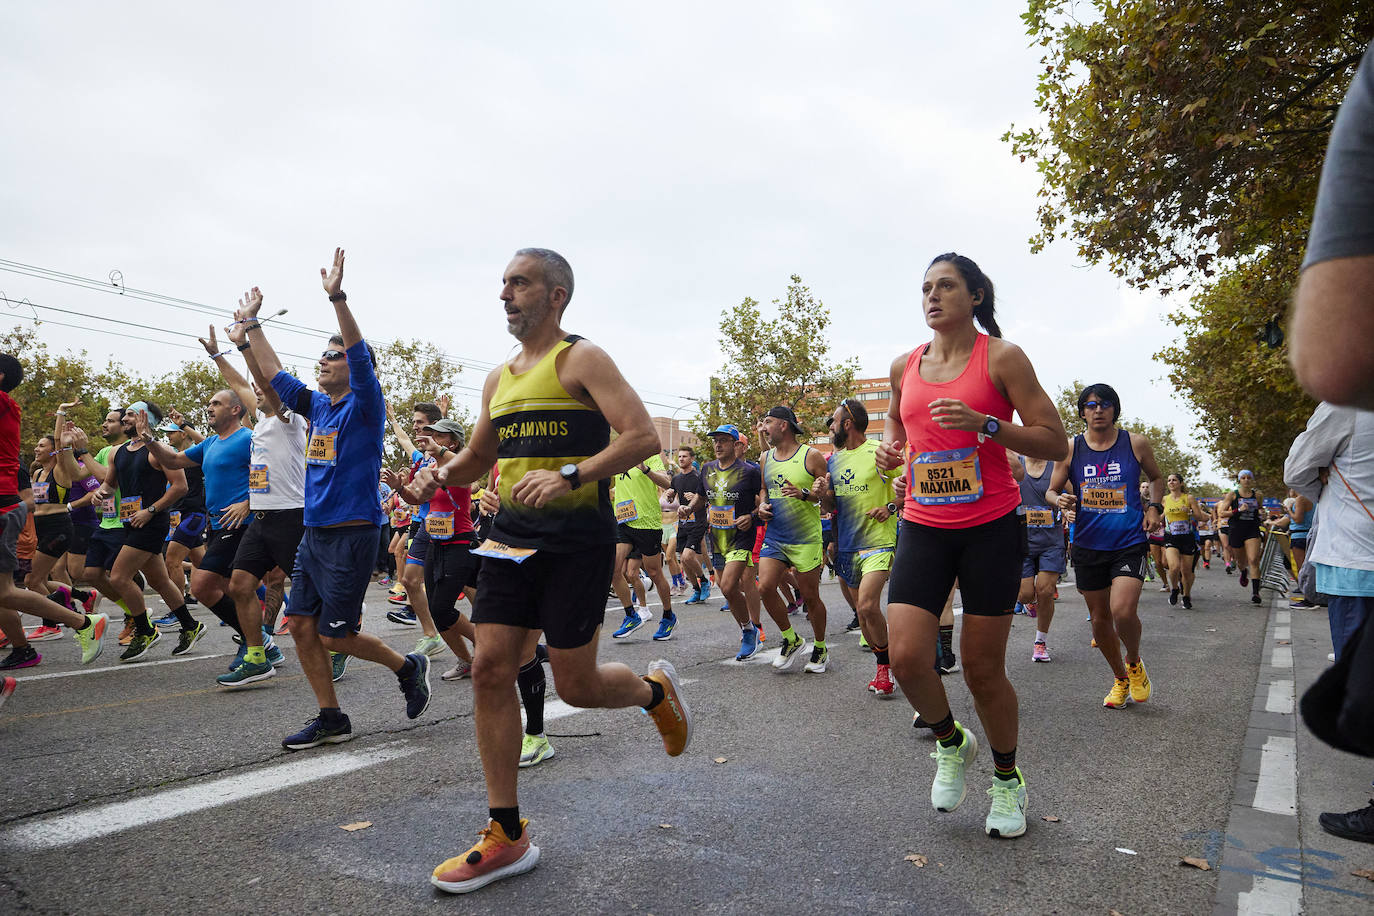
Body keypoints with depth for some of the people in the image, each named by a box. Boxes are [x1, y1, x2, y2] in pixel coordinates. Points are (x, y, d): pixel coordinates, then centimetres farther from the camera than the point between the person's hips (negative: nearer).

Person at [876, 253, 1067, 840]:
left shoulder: (1002, 357, -4)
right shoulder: (904, 366, 8)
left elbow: (1054, 442, -7)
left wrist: (984, 423, -22)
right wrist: (891, 450, 5)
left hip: (991, 528, -3)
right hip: (923, 527, 3)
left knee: (983, 670, 3)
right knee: (906, 657, -11)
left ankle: (1007, 780, 31)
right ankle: (951, 743, 22)